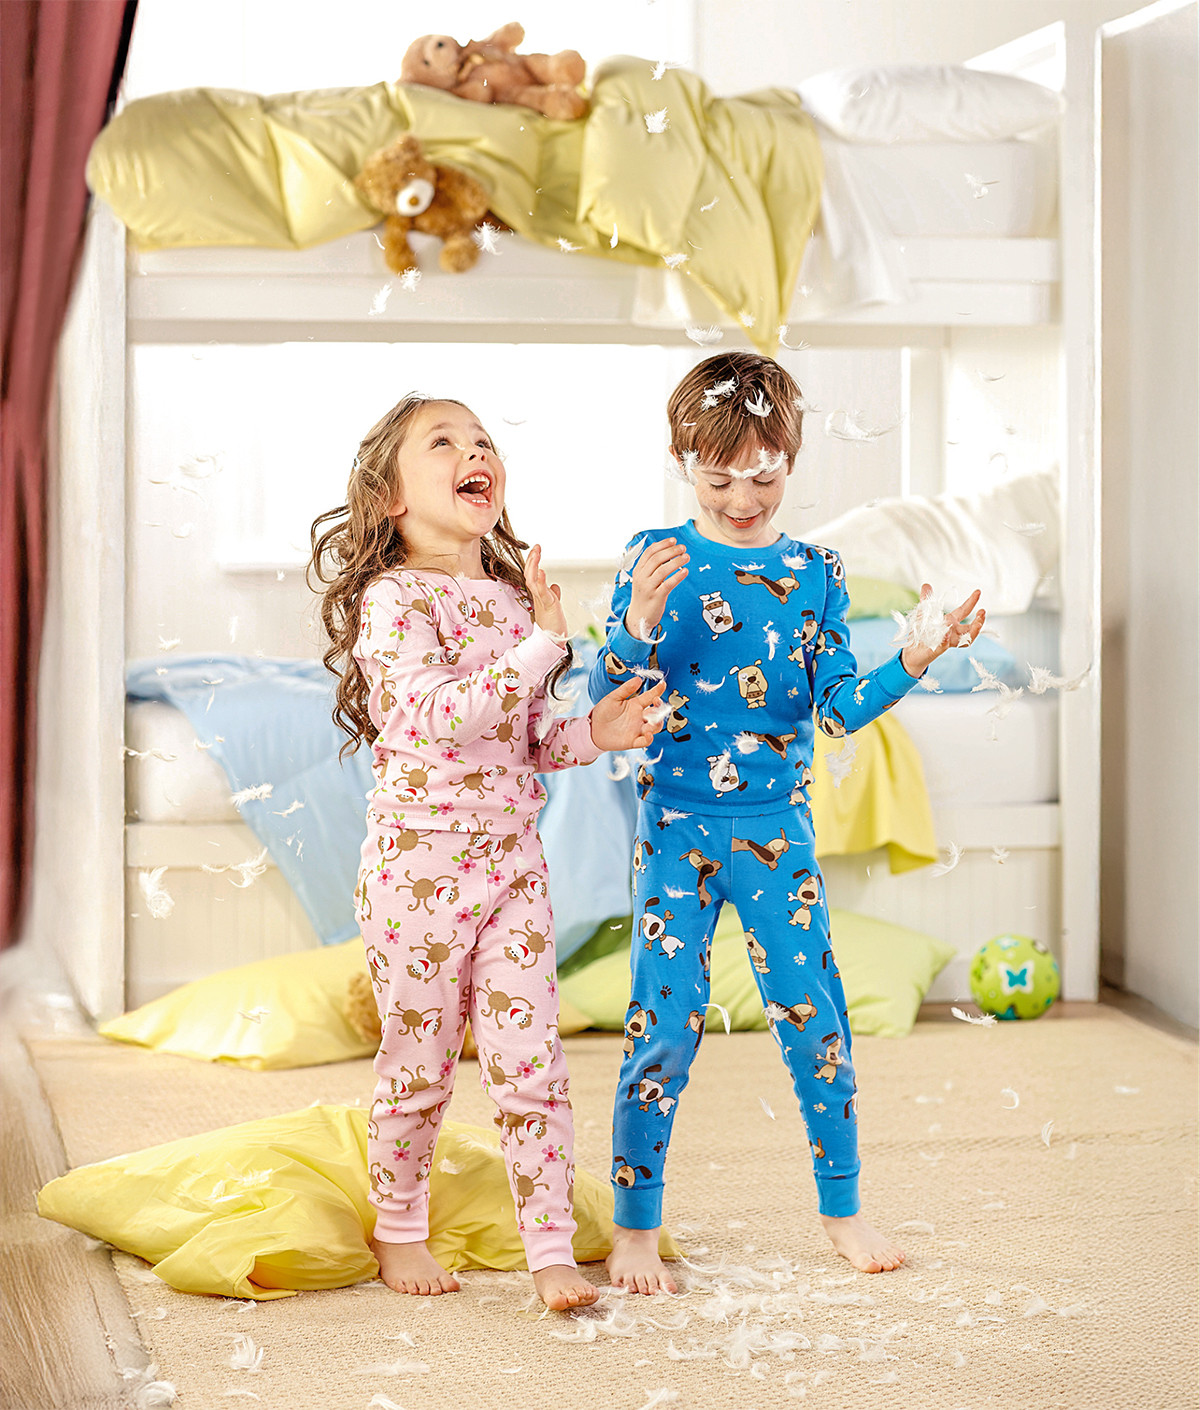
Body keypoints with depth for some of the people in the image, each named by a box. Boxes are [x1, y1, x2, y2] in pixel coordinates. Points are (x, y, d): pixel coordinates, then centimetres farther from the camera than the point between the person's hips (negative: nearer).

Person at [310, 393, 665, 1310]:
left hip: (513, 857, 5)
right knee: (420, 1065, 7)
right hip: (420, 858, -5)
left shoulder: (516, 596, 11)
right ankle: (399, 1228, 27)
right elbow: (438, 714, -25)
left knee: (532, 1062, 1)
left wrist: (591, 734, -2)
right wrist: (542, 643, -26)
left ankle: (551, 1249, 6)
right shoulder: (392, 599, -11)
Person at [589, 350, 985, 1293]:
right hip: (677, 825, -2)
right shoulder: (655, 560, -3)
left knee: (816, 1018, 4)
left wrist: (915, 661, -13)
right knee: (665, 1026, -1)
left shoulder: (814, 574, 3)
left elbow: (839, 709, 2)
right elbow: (609, 701, -7)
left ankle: (843, 1208, 22)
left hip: (778, 827, 2)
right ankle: (636, 1228, 11)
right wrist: (639, 622, -25)